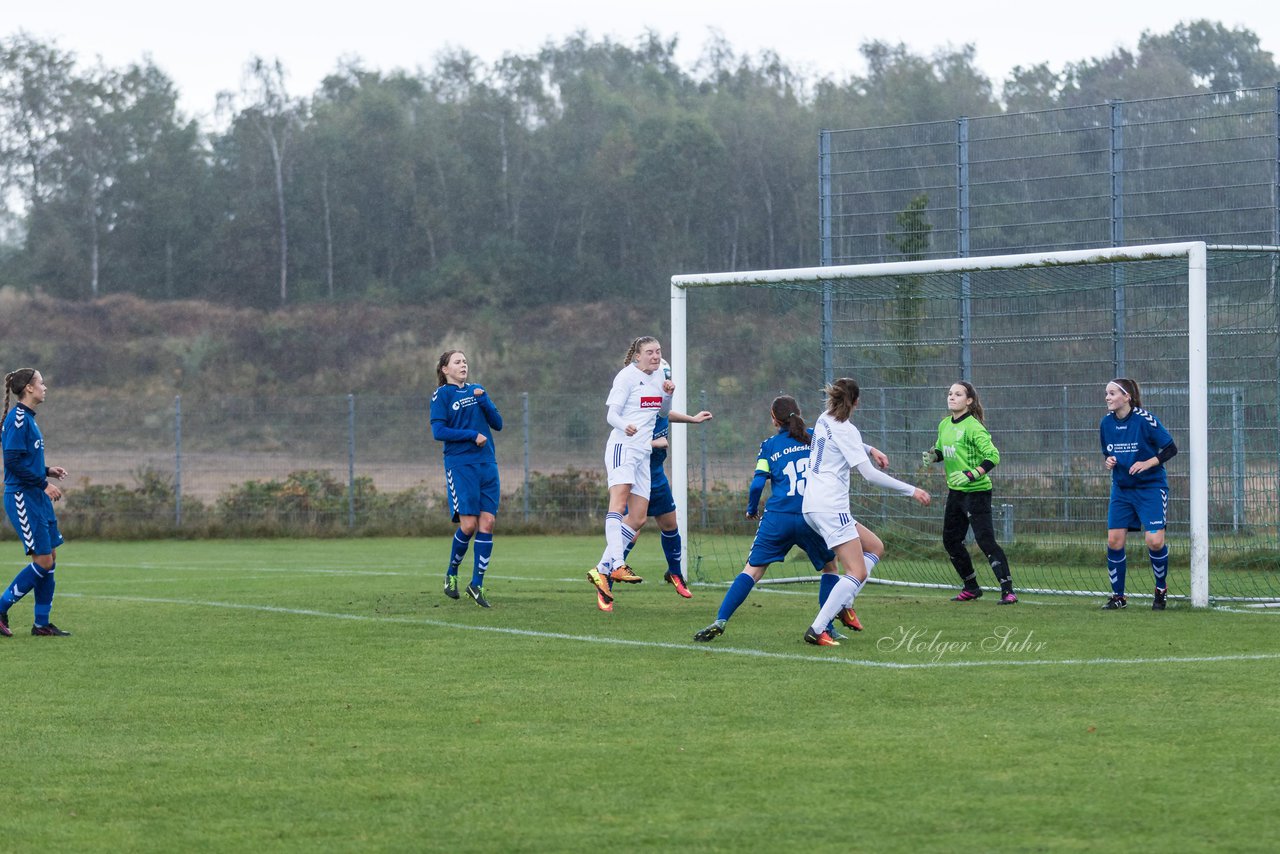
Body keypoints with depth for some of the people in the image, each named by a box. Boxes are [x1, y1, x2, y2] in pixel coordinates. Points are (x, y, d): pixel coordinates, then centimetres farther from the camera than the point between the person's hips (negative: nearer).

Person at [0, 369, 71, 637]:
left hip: (37, 497, 10)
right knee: (43, 561, -9)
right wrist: (43, 483, -18)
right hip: (22, 498, -10)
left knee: (50, 559, 8)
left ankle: (41, 623, 12)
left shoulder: (27, 418, 14)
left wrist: (47, 471, 9)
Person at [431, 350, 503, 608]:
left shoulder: (476, 391, 17)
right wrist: (472, 435, -13)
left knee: (487, 523, -4)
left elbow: (497, 424, 11)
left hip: (486, 464, 5)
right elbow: (438, 431, -9)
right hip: (460, 465, -5)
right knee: (468, 524, -11)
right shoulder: (442, 395, 0)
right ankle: (451, 574, 14)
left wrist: (484, 401, -5)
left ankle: (476, 584, 3)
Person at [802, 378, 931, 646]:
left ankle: (844, 604, 6)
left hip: (812, 506, 10)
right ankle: (817, 630, -20)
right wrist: (911, 490, -13)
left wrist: (869, 449, 51)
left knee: (875, 547, 19)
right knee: (857, 573, -12)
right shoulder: (846, 430, -12)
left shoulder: (824, 420, 13)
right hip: (830, 507, -10)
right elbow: (870, 474, -17)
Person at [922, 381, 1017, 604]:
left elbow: (993, 456, -21)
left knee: (985, 540, -14)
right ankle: (971, 588, 29)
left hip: (976, 491, -9)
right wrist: (933, 456, 0)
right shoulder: (944, 425, 8)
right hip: (955, 491, 9)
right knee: (951, 540, 14)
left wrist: (971, 475, -30)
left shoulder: (973, 427, -16)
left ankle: (1007, 590, -12)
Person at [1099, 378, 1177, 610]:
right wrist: (1109, 460, -5)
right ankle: (1118, 596, 10)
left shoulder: (1144, 420, -15)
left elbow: (1170, 449, -10)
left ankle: (1161, 589, 11)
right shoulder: (1106, 423, 2)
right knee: (1114, 541, -3)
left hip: (1150, 487, -5)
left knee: (1155, 541, -14)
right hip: (1121, 488, 5)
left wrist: (1148, 463, -22)